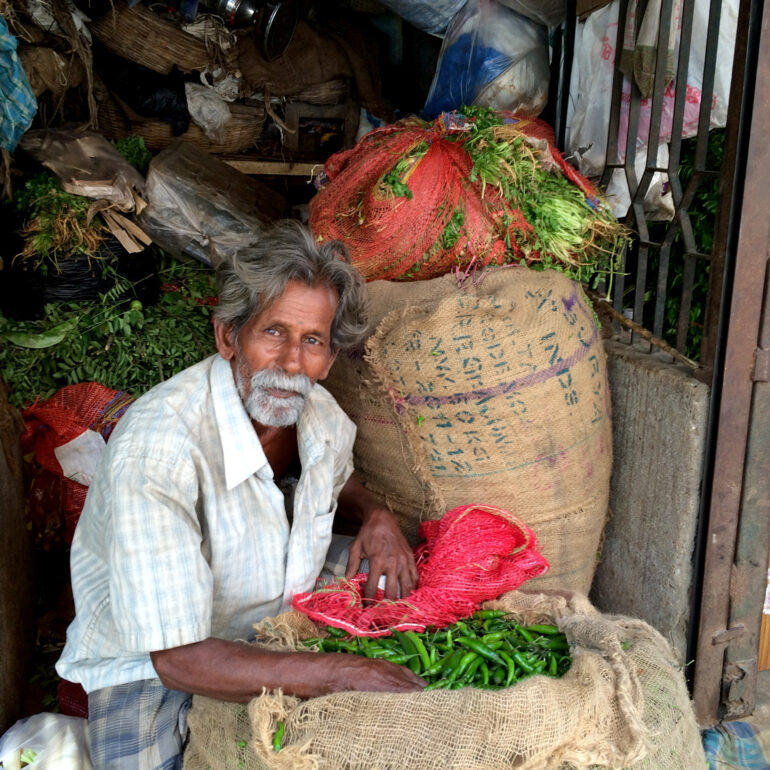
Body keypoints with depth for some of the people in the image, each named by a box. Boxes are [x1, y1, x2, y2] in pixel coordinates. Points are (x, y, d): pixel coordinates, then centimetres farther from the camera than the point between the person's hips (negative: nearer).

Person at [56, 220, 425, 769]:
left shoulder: (320, 413, -12)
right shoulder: (157, 446, -32)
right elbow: (179, 658, -32)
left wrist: (377, 516, -7)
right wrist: (339, 672, -34)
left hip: (274, 631, 6)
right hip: (149, 663, -6)